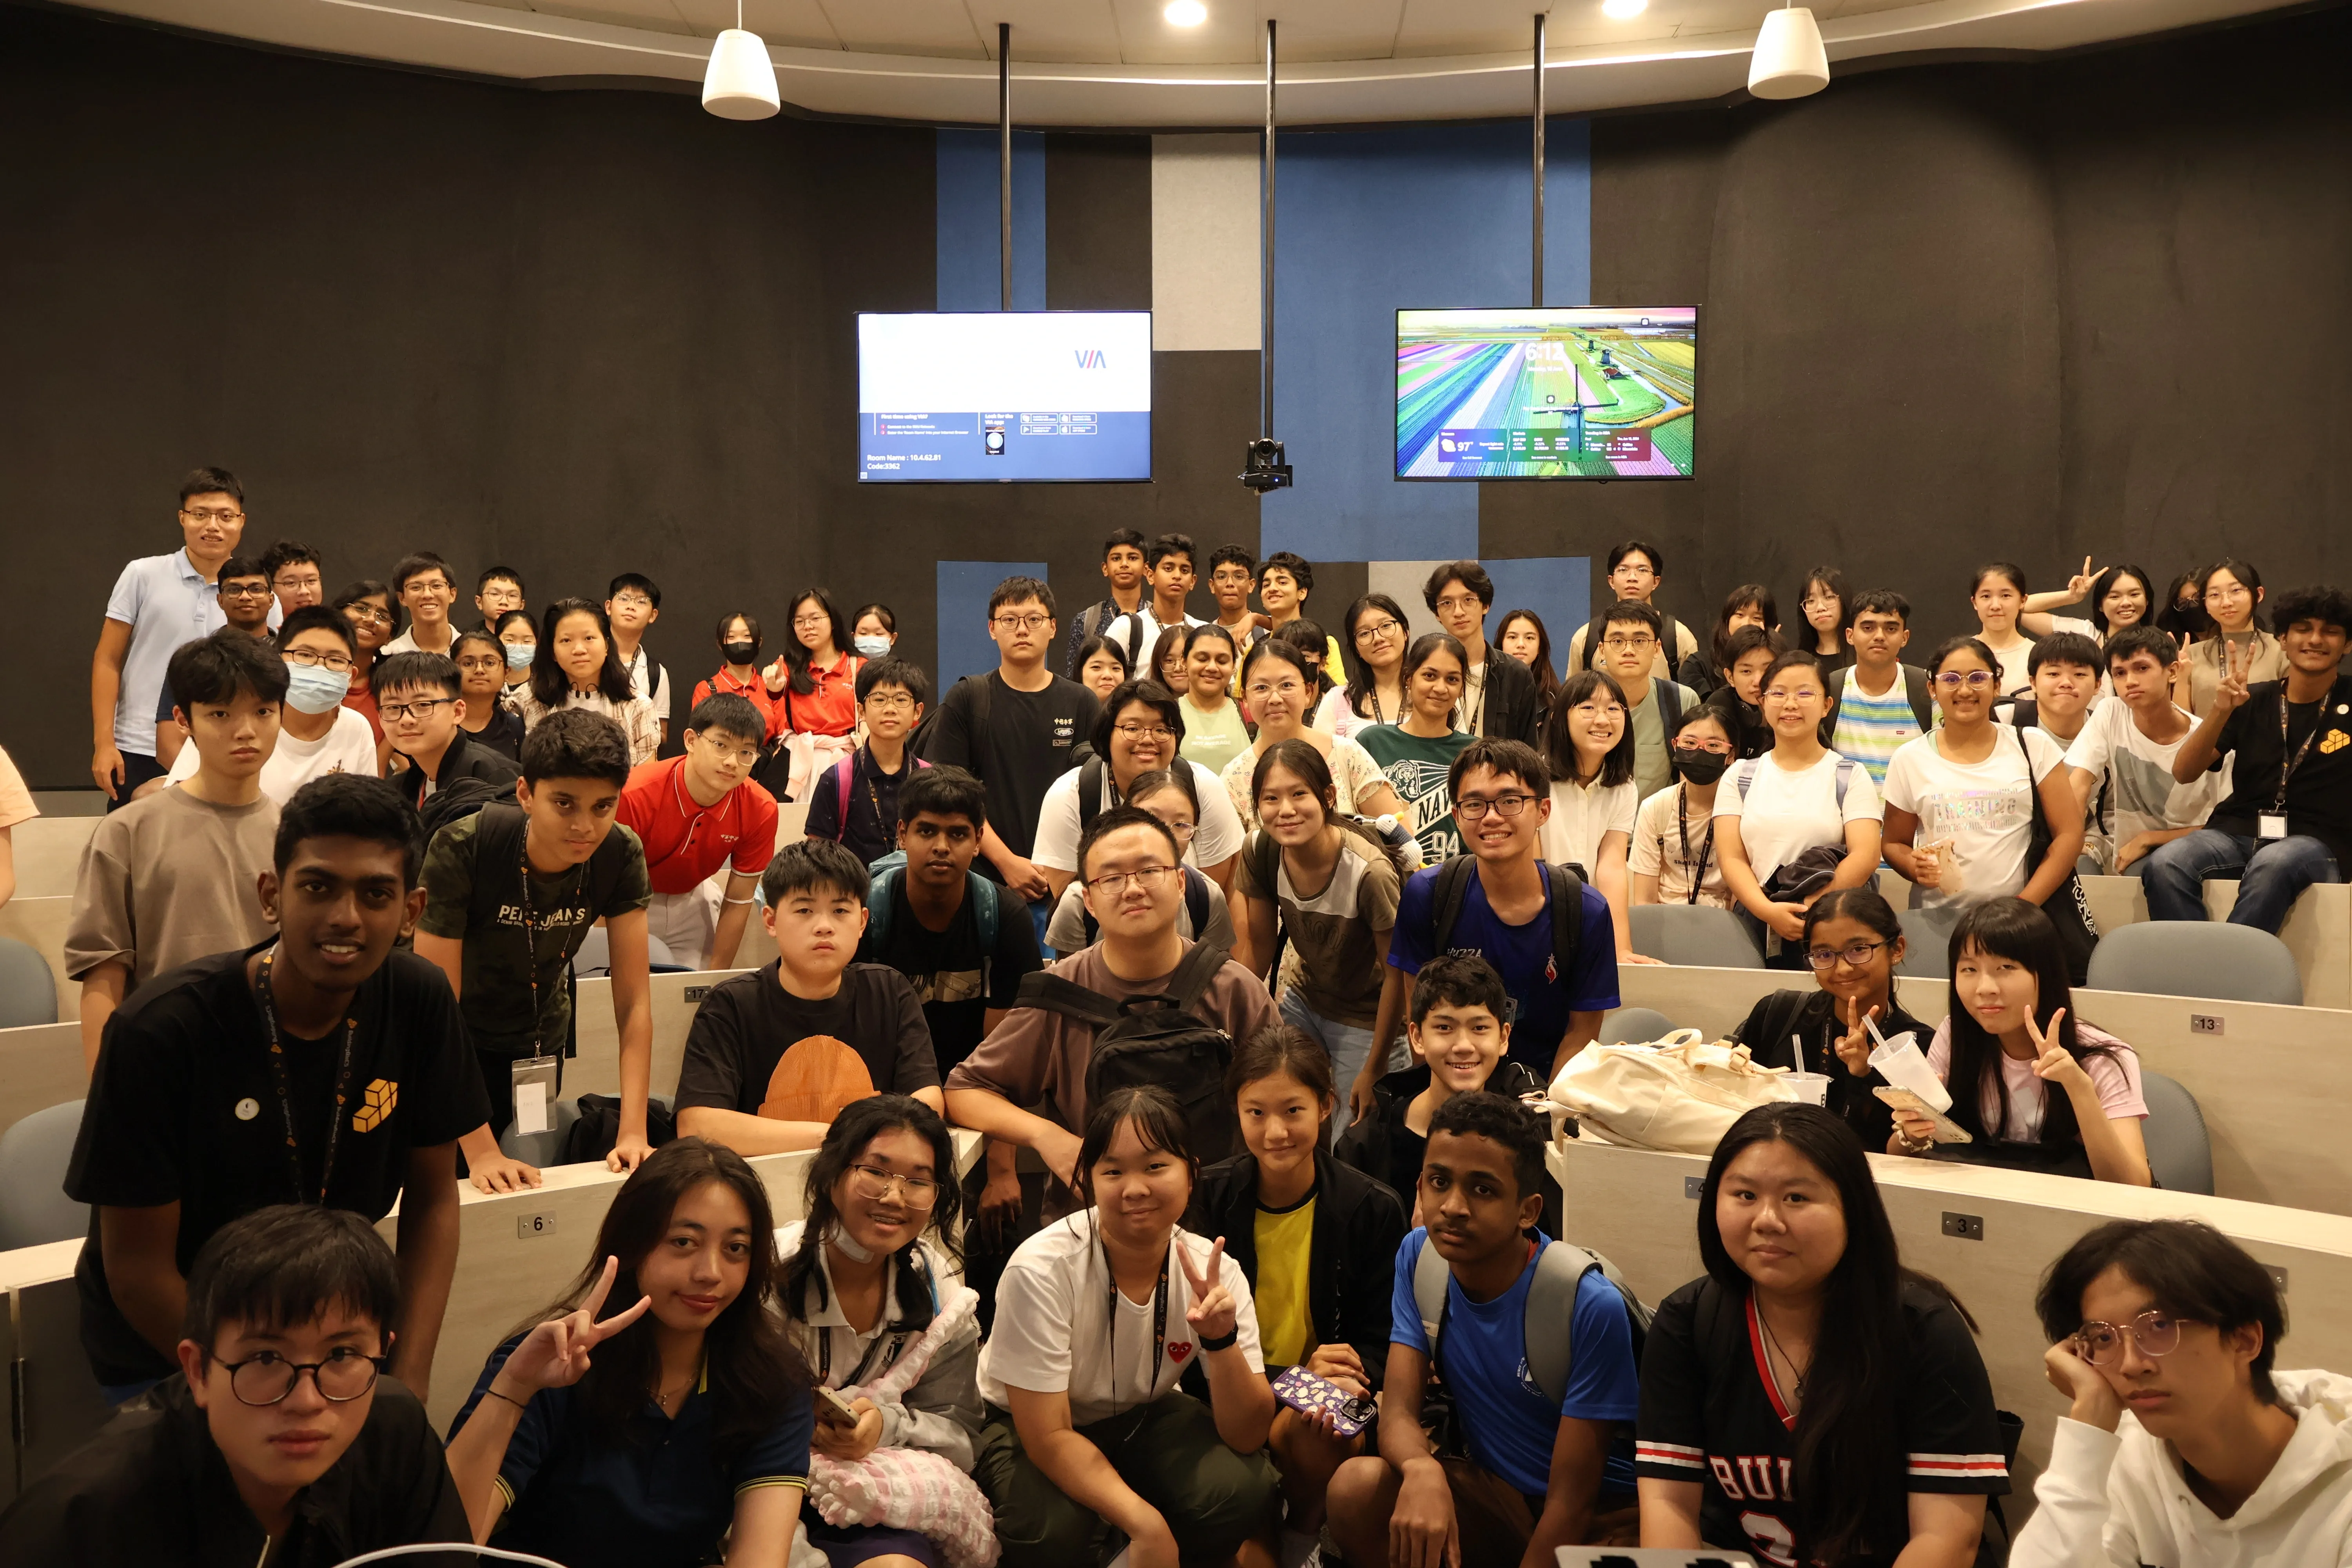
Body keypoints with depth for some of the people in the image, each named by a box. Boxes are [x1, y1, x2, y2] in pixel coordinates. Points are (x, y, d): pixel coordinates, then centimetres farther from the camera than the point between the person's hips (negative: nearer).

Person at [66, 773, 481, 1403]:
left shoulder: (420, 1003, -14)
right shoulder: (156, 1032, -24)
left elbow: (433, 1197, -4)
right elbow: (138, 1271, -18)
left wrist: (408, 1384, -13)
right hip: (164, 1347, -3)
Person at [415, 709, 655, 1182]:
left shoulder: (621, 855, -22)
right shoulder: (461, 850, -31)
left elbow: (633, 1000, -19)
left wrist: (633, 1131, -29)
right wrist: (481, 1150, -35)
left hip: (541, 1044, 3)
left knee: (535, 1189, 12)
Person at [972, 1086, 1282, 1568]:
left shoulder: (1213, 1273, -19)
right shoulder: (1043, 1270, -30)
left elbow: (1248, 1437, -18)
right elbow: (1048, 1436, -25)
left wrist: (1222, 1341, -37)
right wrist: (1145, 1523, -36)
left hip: (1143, 1417, 3)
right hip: (1026, 1427, -2)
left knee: (1242, 1489, -26)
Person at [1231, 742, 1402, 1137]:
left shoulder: (1370, 873, -32)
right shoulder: (1260, 852, -16)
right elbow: (1258, 947, -1)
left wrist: (1374, 1069, -16)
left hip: (1364, 1017, -4)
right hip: (1303, 998, 5)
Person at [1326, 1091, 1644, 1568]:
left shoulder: (1592, 1308, -24)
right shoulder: (1419, 1257, -8)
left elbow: (1569, 1504, -20)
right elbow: (1398, 1411, -12)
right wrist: (1422, 1470, -35)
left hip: (1601, 1515, -3)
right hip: (1494, 1490, 4)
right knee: (1356, 1488, -24)